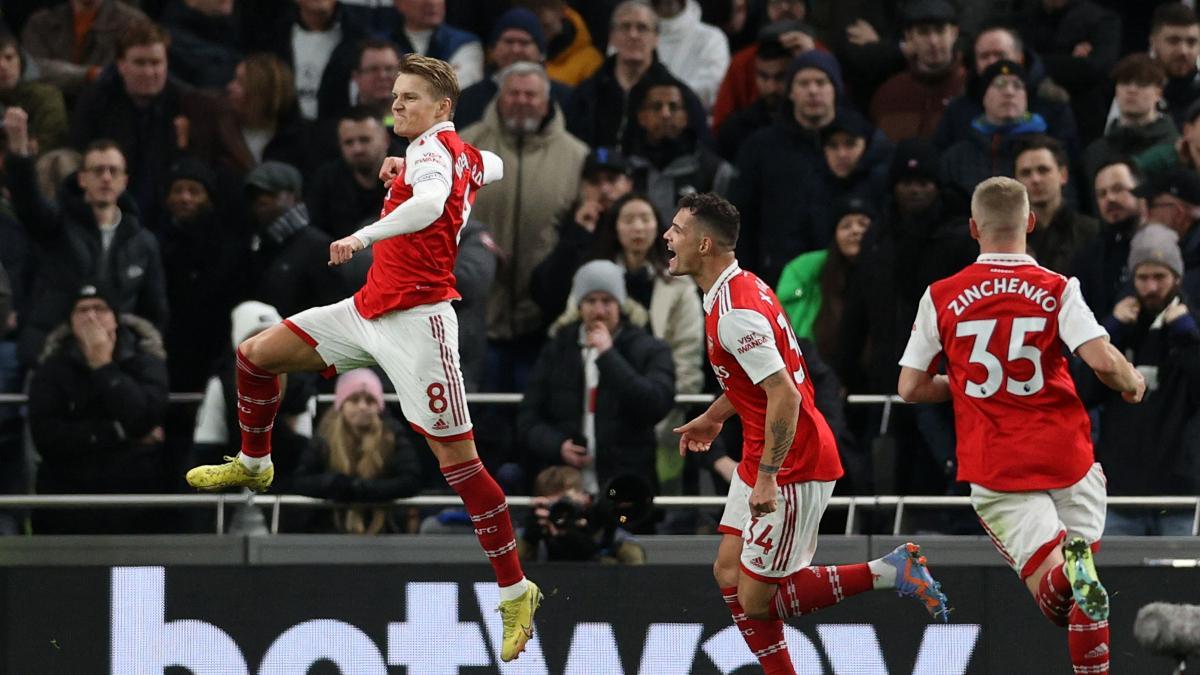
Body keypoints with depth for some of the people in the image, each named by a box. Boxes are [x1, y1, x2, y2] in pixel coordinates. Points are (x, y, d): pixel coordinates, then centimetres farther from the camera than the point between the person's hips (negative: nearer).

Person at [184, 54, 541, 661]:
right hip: (370, 309, 10)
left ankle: (515, 592, -5)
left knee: (456, 455, -10)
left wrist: (365, 235, -44)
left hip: (417, 320, -10)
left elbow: (430, 203, -35)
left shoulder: (433, 145, -12)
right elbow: (495, 168, 38)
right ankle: (254, 467, 35)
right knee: (257, 354, 10)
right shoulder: (465, 155, 13)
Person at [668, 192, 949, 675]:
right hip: (761, 459, 10)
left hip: (791, 467, -10)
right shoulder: (744, 286, 9)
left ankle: (889, 572, -5)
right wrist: (714, 416, 34)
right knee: (729, 574, 10)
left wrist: (767, 476, -27)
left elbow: (784, 394, -28)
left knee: (756, 599, -7)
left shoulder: (735, 312, -23)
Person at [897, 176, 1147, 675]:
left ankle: (1065, 572, -39)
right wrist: (1133, 382, 7)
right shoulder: (1057, 290, -3)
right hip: (1065, 456, 0)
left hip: (993, 467, 0)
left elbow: (910, 387, 4)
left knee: (1051, 589, -5)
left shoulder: (941, 297, 2)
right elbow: (1103, 360, -15)